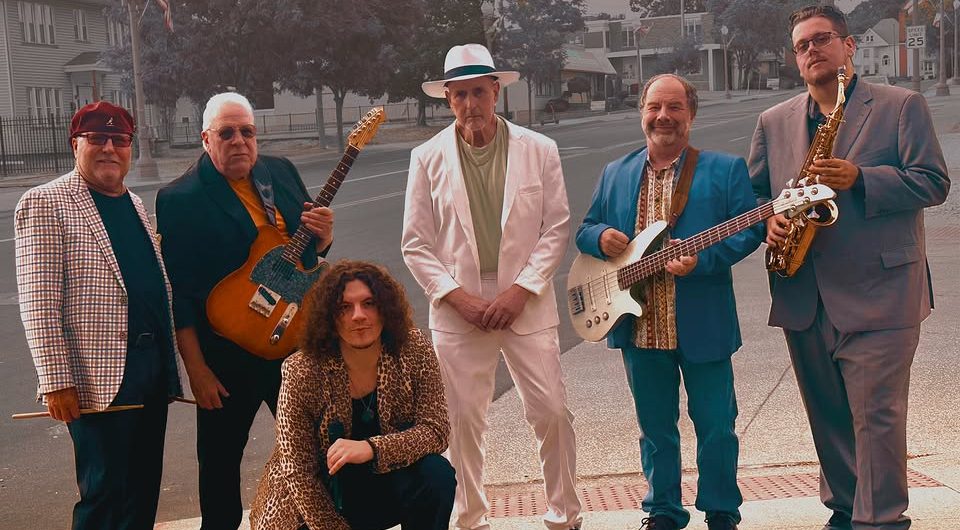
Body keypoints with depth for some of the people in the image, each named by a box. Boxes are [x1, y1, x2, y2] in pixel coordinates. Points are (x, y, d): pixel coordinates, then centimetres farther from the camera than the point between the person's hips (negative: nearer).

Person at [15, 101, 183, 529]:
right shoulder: (45, 203, -7)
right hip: (99, 380, -7)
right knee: (108, 495, -2)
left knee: (144, 492, 13)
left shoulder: (135, 204, 16)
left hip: (152, 365, 7)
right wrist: (57, 381, -18)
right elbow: (37, 302, -13)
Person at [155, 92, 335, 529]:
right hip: (228, 355, -5)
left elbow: (311, 248, 16)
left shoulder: (281, 172, 6)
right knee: (220, 459, 9)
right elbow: (177, 294, -11)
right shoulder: (180, 199, -10)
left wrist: (322, 235, -8)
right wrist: (197, 369, -14)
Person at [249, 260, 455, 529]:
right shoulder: (302, 372, -19)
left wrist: (372, 448, -33)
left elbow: (435, 431, -17)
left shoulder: (414, 350, -13)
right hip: (326, 501, -1)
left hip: (391, 482, 1)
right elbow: (297, 470, -14)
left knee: (437, 474, -27)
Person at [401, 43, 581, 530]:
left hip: (526, 303, 0)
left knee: (552, 413, 0)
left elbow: (556, 228, 2)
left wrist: (520, 291, -9)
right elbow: (416, 244, 3)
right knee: (463, 420, 5)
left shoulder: (538, 150, 2)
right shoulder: (428, 157, 2)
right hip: (458, 307, 0)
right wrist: (461, 298, -8)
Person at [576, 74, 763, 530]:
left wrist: (702, 258, -22)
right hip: (638, 329, 3)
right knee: (655, 428, 13)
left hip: (703, 326, -3)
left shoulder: (726, 169, 0)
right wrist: (601, 237, -8)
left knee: (716, 427, 5)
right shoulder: (615, 175, 12)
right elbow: (584, 231, 15)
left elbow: (750, 229, -7)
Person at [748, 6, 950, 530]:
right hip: (803, 299, 5)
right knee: (827, 418, 13)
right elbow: (752, 193, 19)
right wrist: (769, 221, -4)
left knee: (876, 416, -6)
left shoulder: (901, 106, 2)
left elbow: (934, 182, -5)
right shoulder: (773, 122, 13)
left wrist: (860, 179, -17)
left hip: (877, 295, -4)